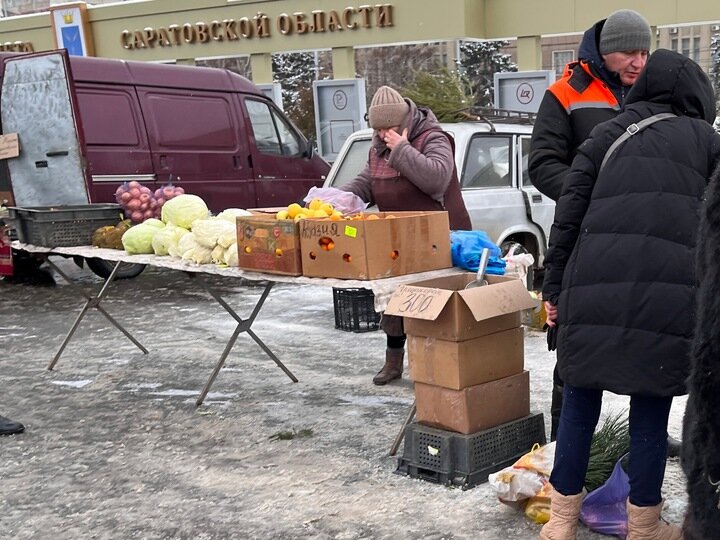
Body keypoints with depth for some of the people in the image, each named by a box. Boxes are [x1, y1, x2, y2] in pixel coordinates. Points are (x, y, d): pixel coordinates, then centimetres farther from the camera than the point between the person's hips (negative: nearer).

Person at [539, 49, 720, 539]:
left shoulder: (607, 134, 18)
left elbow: (569, 212, 11)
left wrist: (554, 287, 14)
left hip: (595, 283, 1)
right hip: (672, 291, -1)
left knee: (581, 399, 13)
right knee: (651, 408, 10)